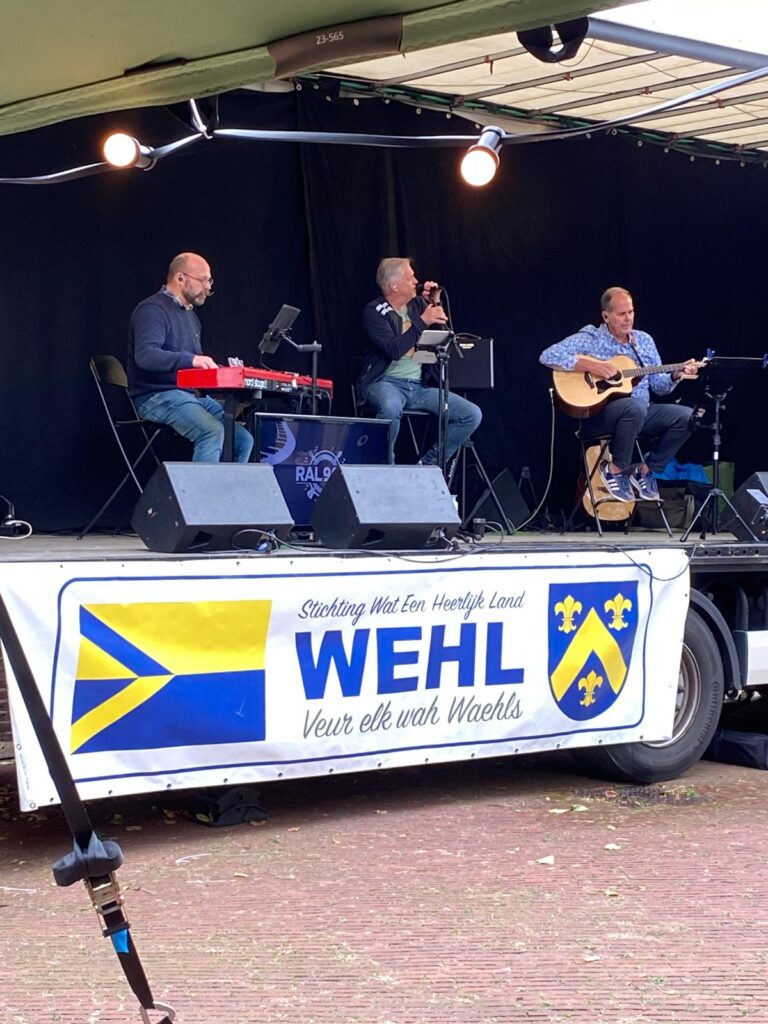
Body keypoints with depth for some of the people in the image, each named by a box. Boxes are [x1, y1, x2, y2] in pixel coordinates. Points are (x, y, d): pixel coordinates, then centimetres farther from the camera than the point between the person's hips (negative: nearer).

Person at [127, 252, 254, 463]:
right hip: (158, 397, -9)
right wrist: (189, 359, -38)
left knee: (243, 439, -6)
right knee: (213, 431, -31)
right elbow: (145, 355, -26)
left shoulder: (190, 314, 22)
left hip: (193, 394, 9)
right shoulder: (153, 310, -9)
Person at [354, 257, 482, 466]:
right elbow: (394, 350, -20)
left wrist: (435, 304, 2)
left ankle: (428, 464, 0)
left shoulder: (418, 304, 11)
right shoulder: (374, 312, -7)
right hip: (387, 382, -6)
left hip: (420, 385, 6)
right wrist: (422, 322, -18)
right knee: (391, 408, -42)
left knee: (472, 415, -8)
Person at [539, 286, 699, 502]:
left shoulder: (644, 341, 13)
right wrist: (591, 366, -23)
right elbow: (548, 356, -17)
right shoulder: (590, 339, -4)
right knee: (636, 407, -38)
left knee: (687, 416, -13)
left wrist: (675, 375, -8)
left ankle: (645, 470, 0)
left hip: (641, 413, 6)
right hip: (597, 413, -6)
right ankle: (616, 470, -17)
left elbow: (658, 385, 14)